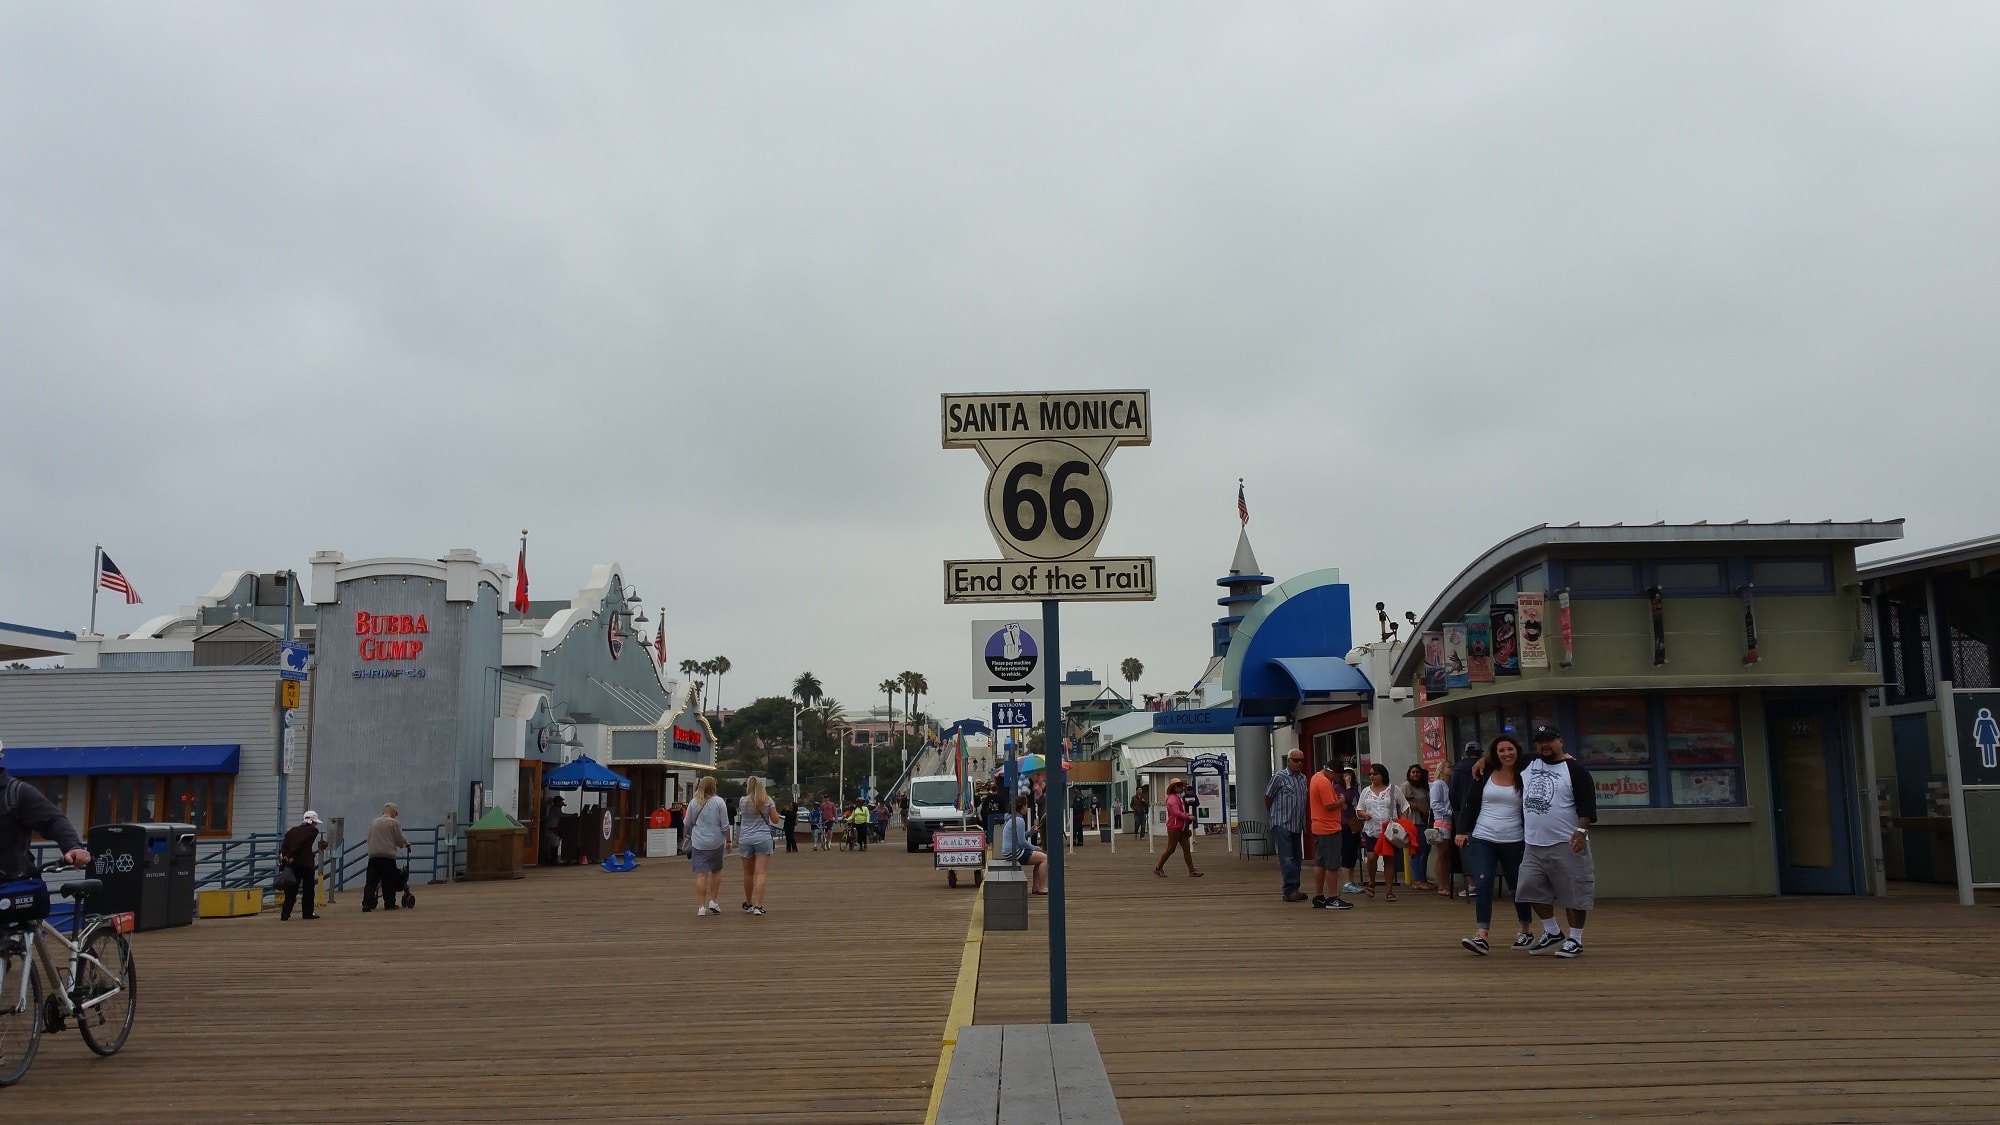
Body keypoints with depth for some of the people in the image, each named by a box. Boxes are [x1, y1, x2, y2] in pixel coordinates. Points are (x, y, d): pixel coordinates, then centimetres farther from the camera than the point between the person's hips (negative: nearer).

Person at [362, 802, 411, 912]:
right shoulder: (394, 822, 0)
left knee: (371, 881, -1)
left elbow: (369, 839, 19)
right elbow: (399, 838, 0)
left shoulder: (374, 822, 15)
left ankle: (366, 903, -13)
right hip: (388, 855, -4)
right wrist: (406, 843, 21)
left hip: (373, 855, 4)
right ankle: (389, 904, 14)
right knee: (388, 882, 8)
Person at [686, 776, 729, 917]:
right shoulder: (718, 801, -5)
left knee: (701, 874, -1)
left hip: (698, 842, 1)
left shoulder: (693, 802, 1)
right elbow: (725, 825, -4)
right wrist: (728, 840, 7)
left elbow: (688, 823, 11)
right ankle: (713, 901, 14)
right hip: (716, 842, -1)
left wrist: (690, 835, 31)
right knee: (716, 871, 18)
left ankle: (701, 907, -3)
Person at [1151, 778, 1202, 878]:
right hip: (1174, 828, -10)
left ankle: (1192, 871, 4)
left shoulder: (1180, 798, 18)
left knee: (1187, 849, 4)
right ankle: (1158, 868, 12)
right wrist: (1188, 817, -19)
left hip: (1181, 828, 10)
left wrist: (1186, 814, 9)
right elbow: (1176, 812, -24)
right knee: (1170, 849, -1)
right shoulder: (1172, 799, -14)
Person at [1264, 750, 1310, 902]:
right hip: (1282, 824, -7)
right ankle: (1290, 890, -12)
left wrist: (1303, 822, 17)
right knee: (1287, 858, -10)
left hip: (1297, 825, 7)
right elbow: (1267, 797, 2)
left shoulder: (1303, 778, 12)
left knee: (1295, 858, 9)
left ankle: (1292, 890, 14)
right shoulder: (1279, 777, -8)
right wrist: (1273, 815, 12)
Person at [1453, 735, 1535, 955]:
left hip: (1513, 842, 0)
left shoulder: (1524, 776, -1)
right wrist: (1462, 830, -2)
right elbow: (1471, 804, 5)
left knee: (1518, 887, 12)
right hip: (1482, 840, 0)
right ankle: (1481, 937, -15)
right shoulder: (1485, 774, 3)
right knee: (1483, 886, -10)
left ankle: (1525, 933, 31)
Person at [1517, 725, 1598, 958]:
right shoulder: (1528, 765, 10)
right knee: (1532, 889, 5)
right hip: (1534, 844, 6)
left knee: (1573, 893, 0)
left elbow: (1586, 804, -12)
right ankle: (1552, 932, 23)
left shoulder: (1575, 770, -6)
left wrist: (1581, 831, -24)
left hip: (1567, 843, -6)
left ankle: (1575, 940, 14)